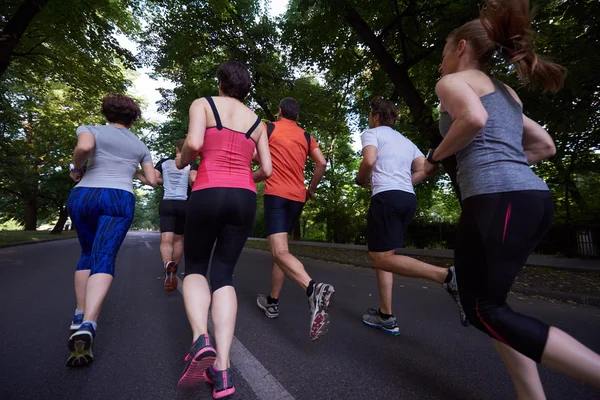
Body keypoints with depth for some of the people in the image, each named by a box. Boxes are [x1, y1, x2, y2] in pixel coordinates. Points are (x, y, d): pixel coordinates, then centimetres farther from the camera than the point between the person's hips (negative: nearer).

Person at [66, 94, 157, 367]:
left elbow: (84, 147, -14)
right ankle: (87, 327, -31)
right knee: (103, 260, -10)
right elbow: (152, 180, 16)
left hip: (83, 197, 1)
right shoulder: (140, 145, 19)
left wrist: (76, 169, 5)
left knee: (88, 254, 21)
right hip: (119, 201, -1)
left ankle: (80, 316, 23)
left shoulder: (91, 130, 11)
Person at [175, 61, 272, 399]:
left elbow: (194, 144, -10)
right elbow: (267, 170, 10)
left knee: (195, 269, 16)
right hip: (244, 199, 3)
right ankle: (223, 368, 1)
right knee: (224, 275, 8)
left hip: (208, 194, -3)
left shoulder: (203, 104, 9)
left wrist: (181, 161, 11)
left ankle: (201, 340, -7)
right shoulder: (257, 122, 18)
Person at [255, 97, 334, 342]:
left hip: (276, 193, -5)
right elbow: (322, 163, 4)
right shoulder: (306, 136, 16)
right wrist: (311, 189, 15)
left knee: (280, 252, -14)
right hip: (297, 197, 5)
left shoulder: (268, 128, 7)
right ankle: (272, 302, 23)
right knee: (280, 249, 15)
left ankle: (314, 290, -38)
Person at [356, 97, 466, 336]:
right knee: (379, 254, 13)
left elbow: (369, 160, -12)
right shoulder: (406, 141, 27)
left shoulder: (371, 133, 7)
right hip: (409, 198, 8)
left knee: (382, 258, -7)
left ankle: (447, 276, -20)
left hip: (386, 197, -8)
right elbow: (424, 170, 16)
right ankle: (386, 316, 14)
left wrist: (361, 180, 6)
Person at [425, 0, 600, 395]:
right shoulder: (506, 92, 28)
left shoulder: (452, 81, 5)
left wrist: (435, 158, -3)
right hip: (535, 198, 9)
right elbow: (545, 145, 27)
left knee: (484, 310, 1)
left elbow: (474, 118, -17)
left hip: (497, 199, -9)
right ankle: (532, 395, 18)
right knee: (486, 300, 17)